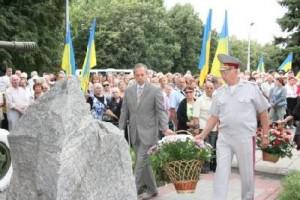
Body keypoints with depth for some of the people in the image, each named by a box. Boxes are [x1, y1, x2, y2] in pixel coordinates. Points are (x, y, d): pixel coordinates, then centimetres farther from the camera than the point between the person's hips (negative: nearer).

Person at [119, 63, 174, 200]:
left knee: (141, 162, -7)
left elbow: (161, 111, -7)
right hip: (134, 132, 5)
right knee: (144, 162, 12)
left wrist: (165, 128, -20)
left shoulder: (155, 90, -4)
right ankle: (152, 189, 25)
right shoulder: (129, 91, 8)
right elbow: (124, 112, 10)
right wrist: (120, 130, 7)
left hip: (148, 132, -5)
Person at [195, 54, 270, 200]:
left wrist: (265, 135, 3)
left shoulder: (251, 88, -4)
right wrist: (202, 135, 2)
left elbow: (263, 113, 2)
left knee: (247, 173, 10)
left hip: (245, 137, -2)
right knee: (221, 172, 1)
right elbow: (214, 117, 9)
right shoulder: (219, 92, 5)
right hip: (223, 138, 3)